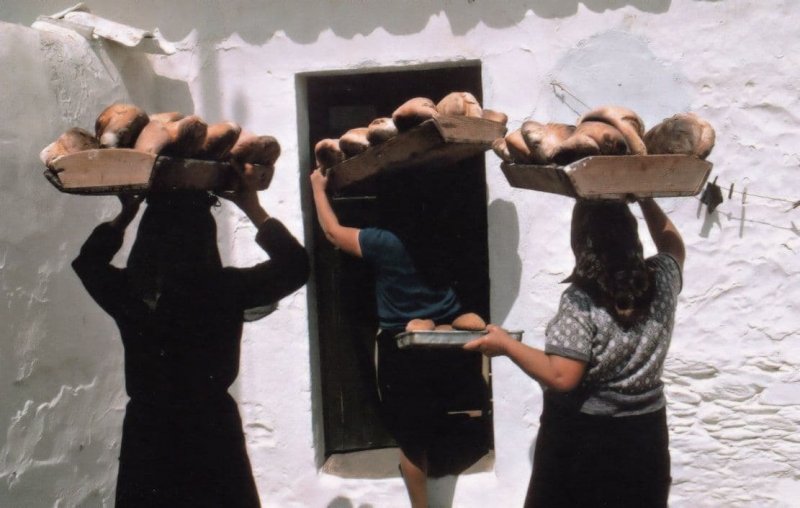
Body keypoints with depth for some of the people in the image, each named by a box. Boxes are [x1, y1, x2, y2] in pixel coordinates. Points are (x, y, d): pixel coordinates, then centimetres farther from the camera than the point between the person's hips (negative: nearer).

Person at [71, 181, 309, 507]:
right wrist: (252, 208, 0)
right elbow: (295, 264, -3)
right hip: (210, 431, -3)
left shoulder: (126, 291, -6)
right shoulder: (226, 289, -16)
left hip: (145, 432, 3)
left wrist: (125, 214, 19)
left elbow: (88, 261, 18)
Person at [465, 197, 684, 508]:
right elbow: (673, 245, 19)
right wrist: (644, 198, 15)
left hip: (582, 438, -5)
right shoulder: (660, 281, -5)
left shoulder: (581, 300, -21)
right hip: (643, 435, 5)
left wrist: (506, 345, -15)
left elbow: (561, 377, -24)